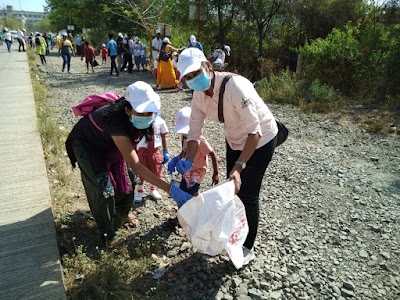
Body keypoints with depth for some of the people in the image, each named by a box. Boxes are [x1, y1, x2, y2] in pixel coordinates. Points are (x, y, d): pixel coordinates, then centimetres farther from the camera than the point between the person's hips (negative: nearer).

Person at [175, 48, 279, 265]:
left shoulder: (234, 86, -35)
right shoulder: (198, 95, -14)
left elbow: (254, 132, -36)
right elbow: (194, 133, -10)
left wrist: (238, 167, -43)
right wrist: (188, 162, -25)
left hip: (260, 140, -7)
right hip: (234, 140, 7)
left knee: (248, 193, 1)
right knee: (232, 189, 17)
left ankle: (247, 247, 24)